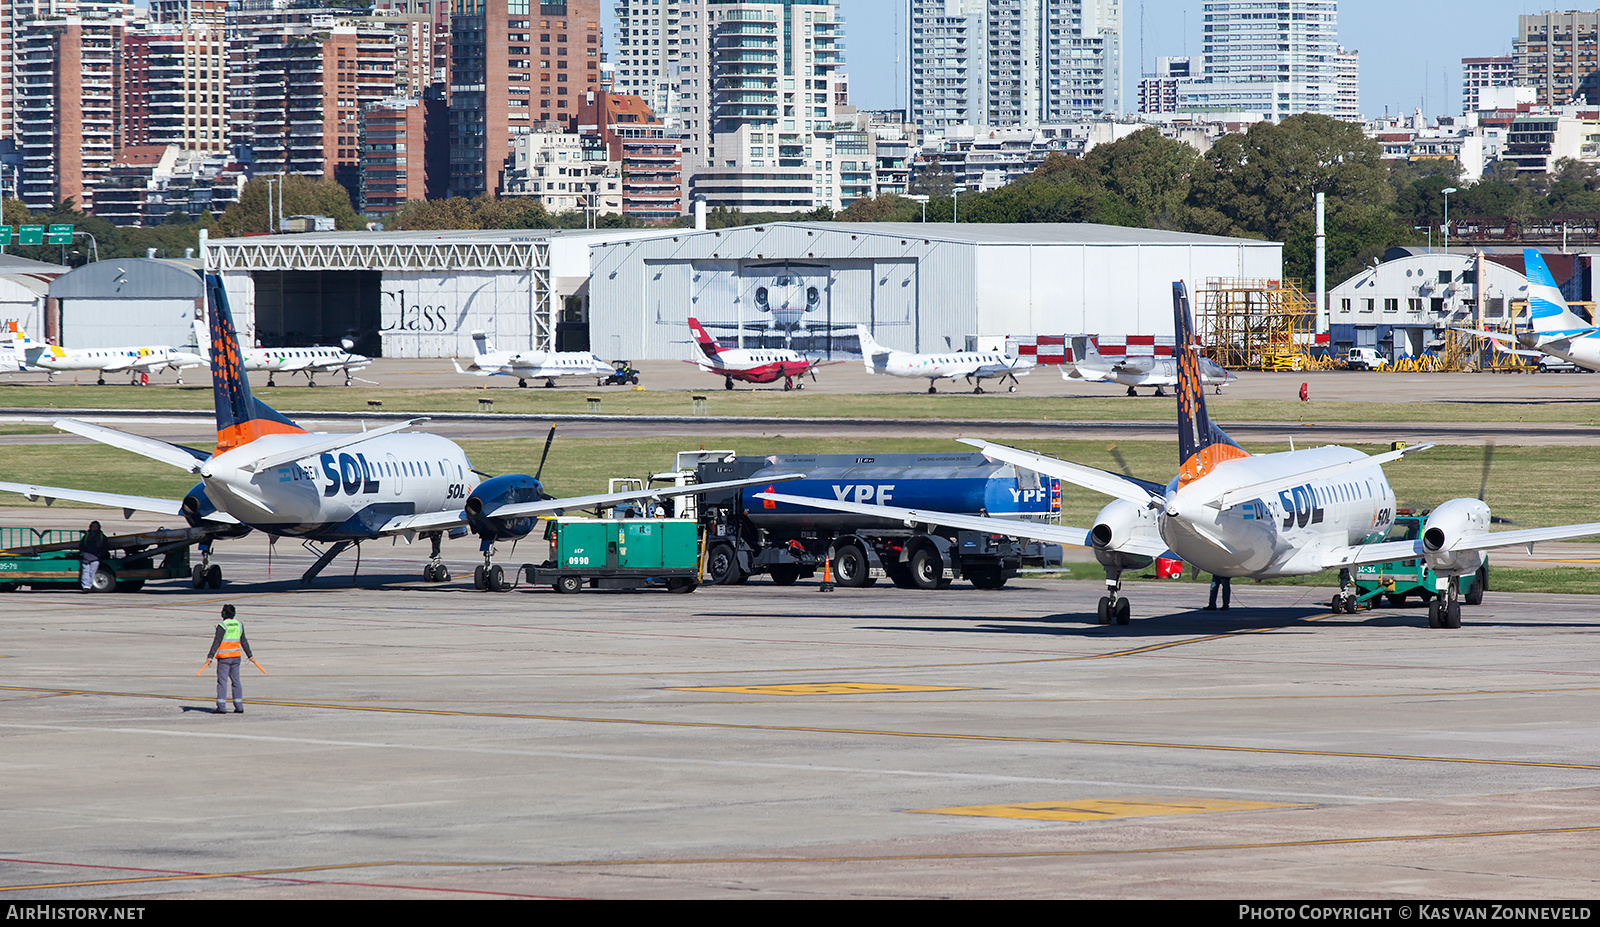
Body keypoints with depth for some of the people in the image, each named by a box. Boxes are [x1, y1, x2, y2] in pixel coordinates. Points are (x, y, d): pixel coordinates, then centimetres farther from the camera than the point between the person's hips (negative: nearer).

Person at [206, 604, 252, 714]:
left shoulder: (222, 626, -11)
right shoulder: (239, 625, 7)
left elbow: (217, 642, -15)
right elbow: (244, 641, 14)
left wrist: (210, 656, -14)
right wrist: (249, 654, 23)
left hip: (224, 657, -6)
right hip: (236, 656, 6)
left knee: (222, 681, -4)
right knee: (236, 681, 11)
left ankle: (221, 707, -9)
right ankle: (239, 706, 9)